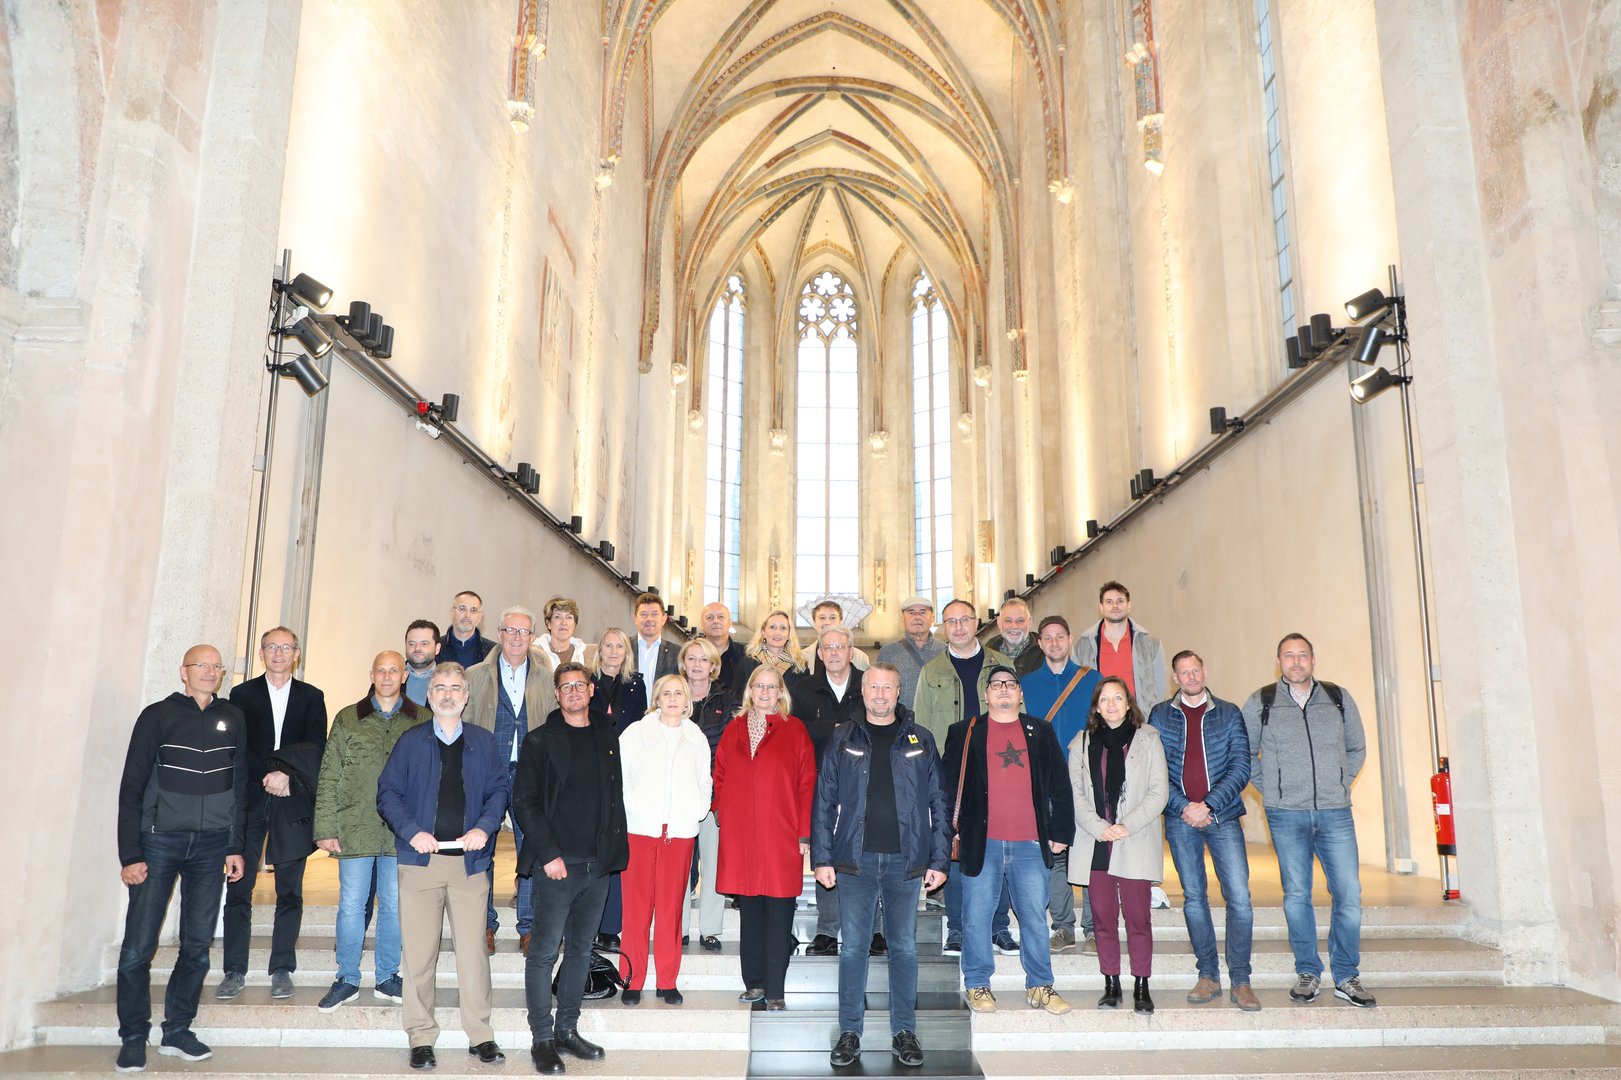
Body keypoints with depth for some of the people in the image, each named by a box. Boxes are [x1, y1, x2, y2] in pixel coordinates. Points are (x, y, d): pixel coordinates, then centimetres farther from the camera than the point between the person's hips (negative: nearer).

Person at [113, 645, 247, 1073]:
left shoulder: (232, 719, 9)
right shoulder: (157, 716, 0)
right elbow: (132, 786, -1)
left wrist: (235, 846, 8)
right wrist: (130, 855, -6)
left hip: (211, 846, 3)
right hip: (159, 843, -3)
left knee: (198, 946, 6)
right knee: (138, 946, -3)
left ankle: (177, 1031, 19)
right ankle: (134, 1038, 11)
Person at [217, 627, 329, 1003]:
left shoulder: (311, 698, 9)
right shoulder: (242, 695, 9)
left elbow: (315, 749, 1)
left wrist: (287, 775, -14)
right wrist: (268, 778, -10)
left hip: (292, 801, 0)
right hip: (248, 801, 0)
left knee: (290, 891, 2)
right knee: (239, 888, 1)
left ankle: (282, 970, 9)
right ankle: (235, 970, 9)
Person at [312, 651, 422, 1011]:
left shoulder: (421, 722, 5)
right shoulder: (348, 719, 5)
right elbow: (329, 778, 4)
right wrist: (325, 828, -2)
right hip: (356, 828, 0)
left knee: (395, 906, 8)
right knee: (351, 905, 5)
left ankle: (387, 977, 22)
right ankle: (347, 979, 19)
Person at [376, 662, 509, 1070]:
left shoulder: (483, 742, 11)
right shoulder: (410, 741, 7)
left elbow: (498, 790, 9)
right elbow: (387, 793, 4)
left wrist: (485, 826, -9)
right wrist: (412, 832, -10)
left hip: (470, 860, 1)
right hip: (420, 859, 0)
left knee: (473, 950, 1)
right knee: (419, 952, 3)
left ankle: (480, 1035, 12)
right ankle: (421, 1038, 15)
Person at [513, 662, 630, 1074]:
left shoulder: (608, 740, 12)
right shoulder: (540, 741, -2)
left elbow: (616, 797, 14)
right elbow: (523, 801, -7)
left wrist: (615, 850, 5)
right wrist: (548, 854, -13)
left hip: (599, 865, 5)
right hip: (558, 863, -4)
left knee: (581, 950, 12)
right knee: (544, 952, 0)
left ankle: (567, 1030, 23)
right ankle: (542, 1038, 10)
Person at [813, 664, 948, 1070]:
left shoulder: (920, 741, 6)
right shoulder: (843, 740, 6)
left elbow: (937, 803, 6)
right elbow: (824, 801, 5)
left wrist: (939, 860, 0)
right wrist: (822, 858, -2)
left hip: (905, 860, 0)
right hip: (855, 860, 0)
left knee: (905, 947, 6)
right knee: (853, 948, 3)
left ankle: (904, 1032, 17)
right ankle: (850, 1033, 13)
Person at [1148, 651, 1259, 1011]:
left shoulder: (1229, 714, 6)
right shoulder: (1159, 716, 7)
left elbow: (1240, 767, -1)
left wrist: (1208, 806, -11)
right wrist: (1184, 807, -11)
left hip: (1223, 816, -1)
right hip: (1180, 819, 1)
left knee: (1239, 897, -7)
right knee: (1193, 898, 7)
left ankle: (1240, 981, 3)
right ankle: (1208, 976, 17)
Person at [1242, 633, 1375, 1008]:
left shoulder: (1338, 698, 9)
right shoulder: (1260, 703, 3)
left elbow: (1357, 749, 22)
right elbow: (1243, 754, 12)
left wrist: (1340, 784, 13)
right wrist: (1269, 790, 6)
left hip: (1335, 813, 1)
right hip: (1286, 815, -1)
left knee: (1349, 894, -1)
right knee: (1296, 895, 3)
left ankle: (1346, 978, 12)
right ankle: (1307, 973, 15)